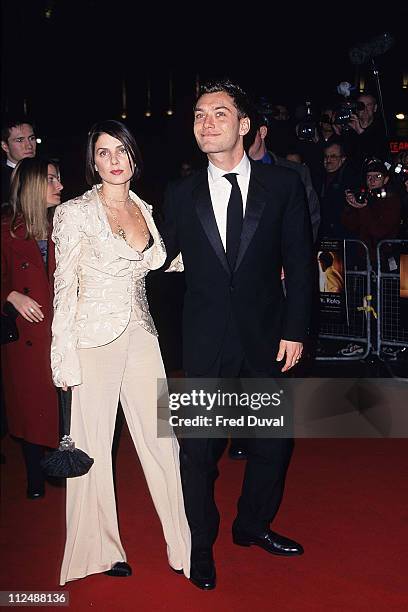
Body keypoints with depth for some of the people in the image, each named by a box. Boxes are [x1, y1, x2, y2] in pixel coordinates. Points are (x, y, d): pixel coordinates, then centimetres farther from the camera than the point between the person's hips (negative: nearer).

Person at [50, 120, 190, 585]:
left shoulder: (144, 209, 10)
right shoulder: (75, 213, -5)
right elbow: (65, 289, -6)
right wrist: (65, 358, -9)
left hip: (140, 335, 5)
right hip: (95, 341, -4)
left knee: (162, 441, 5)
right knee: (94, 447, 6)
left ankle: (184, 545, 18)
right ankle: (102, 550, 24)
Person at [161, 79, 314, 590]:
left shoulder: (283, 185, -1)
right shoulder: (180, 194, 3)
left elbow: (300, 264, -1)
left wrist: (295, 330, -4)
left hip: (267, 337, 1)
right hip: (205, 342, 0)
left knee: (272, 441, 13)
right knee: (198, 448, 7)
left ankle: (253, 526, 38)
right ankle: (201, 545, 29)